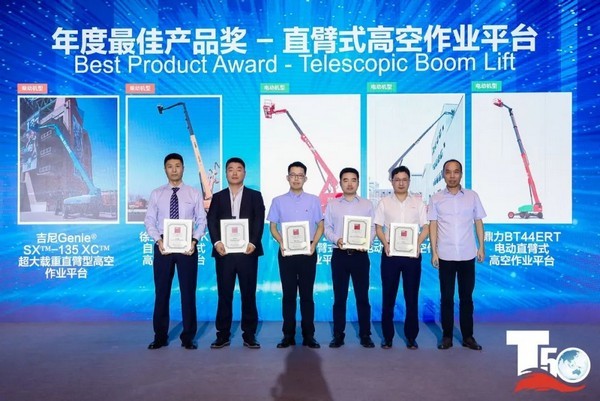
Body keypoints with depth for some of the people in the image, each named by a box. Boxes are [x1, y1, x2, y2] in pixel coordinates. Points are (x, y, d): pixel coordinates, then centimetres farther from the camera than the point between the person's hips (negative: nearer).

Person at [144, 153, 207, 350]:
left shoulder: (194, 193, 3)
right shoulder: (156, 194, 6)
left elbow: (202, 221, 1)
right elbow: (149, 221, 3)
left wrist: (194, 240, -14)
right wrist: (158, 240, -12)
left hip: (187, 246, -1)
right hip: (163, 245, 1)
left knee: (188, 292, 5)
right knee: (161, 292, 8)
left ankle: (188, 337, 17)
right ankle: (160, 336, 21)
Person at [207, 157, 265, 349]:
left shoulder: (255, 195, 9)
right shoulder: (217, 197, 13)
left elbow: (259, 221, -1)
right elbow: (212, 222, 3)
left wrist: (253, 242, -15)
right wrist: (216, 242, -14)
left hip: (247, 251, -1)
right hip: (224, 252, 1)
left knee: (249, 294, 3)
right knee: (224, 294, 5)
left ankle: (249, 335, 13)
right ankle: (223, 335, 14)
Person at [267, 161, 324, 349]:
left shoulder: (314, 200, 5)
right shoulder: (278, 201, 5)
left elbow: (320, 226, 6)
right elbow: (273, 227, 7)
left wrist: (313, 244, -9)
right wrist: (281, 242, -11)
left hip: (308, 253, 0)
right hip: (286, 252, 1)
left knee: (307, 295, 4)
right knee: (288, 295, 6)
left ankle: (308, 336, 12)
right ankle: (288, 335, 14)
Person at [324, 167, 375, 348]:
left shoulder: (367, 204, 8)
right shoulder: (332, 204, 8)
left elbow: (372, 228, 4)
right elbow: (327, 228, 4)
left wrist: (367, 242, -15)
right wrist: (336, 240, -15)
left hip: (360, 255, 0)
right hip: (339, 255, 0)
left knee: (362, 296, 4)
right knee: (339, 297, 6)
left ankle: (365, 335, 16)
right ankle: (338, 335, 15)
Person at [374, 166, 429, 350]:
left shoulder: (418, 202, 8)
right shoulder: (384, 202, 7)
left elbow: (426, 227, 5)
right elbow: (378, 227, 4)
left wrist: (418, 243, -12)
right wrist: (385, 244, -13)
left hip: (412, 253, 0)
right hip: (390, 253, 0)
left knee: (412, 296, 5)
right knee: (388, 296, 4)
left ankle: (411, 337, 16)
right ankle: (387, 336, 15)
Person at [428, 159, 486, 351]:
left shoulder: (472, 196, 4)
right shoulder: (436, 198, 1)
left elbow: (478, 222, 8)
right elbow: (432, 226, 1)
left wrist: (481, 247, 2)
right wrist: (434, 252, -3)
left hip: (467, 255, 1)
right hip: (445, 256, -1)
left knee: (466, 297, 10)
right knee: (447, 298, 6)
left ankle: (468, 336, 21)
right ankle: (446, 336, 17)